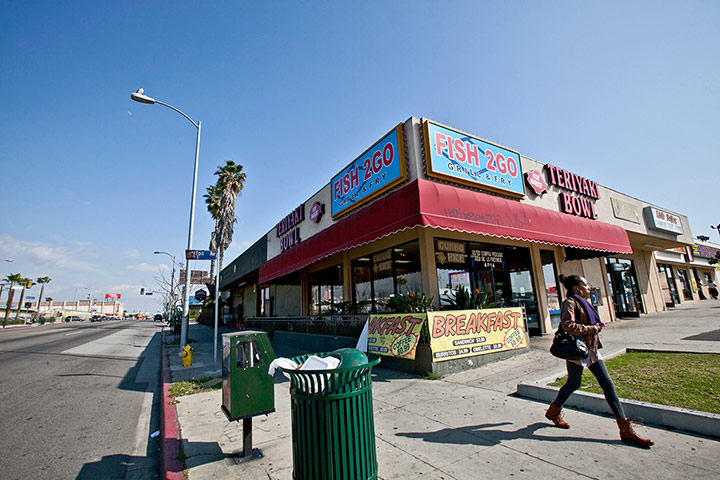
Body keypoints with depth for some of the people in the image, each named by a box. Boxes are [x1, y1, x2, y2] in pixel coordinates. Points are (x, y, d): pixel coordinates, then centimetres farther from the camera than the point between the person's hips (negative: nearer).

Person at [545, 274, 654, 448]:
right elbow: (568, 325, -28)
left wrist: (596, 327, 8)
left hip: (591, 349, 9)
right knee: (573, 384, 5)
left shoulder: (582, 302, 14)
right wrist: (592, 328, -17)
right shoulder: (570, 302, -15)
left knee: (608, 385, 5)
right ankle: (553, 412, 27)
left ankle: (626, 430, 11)